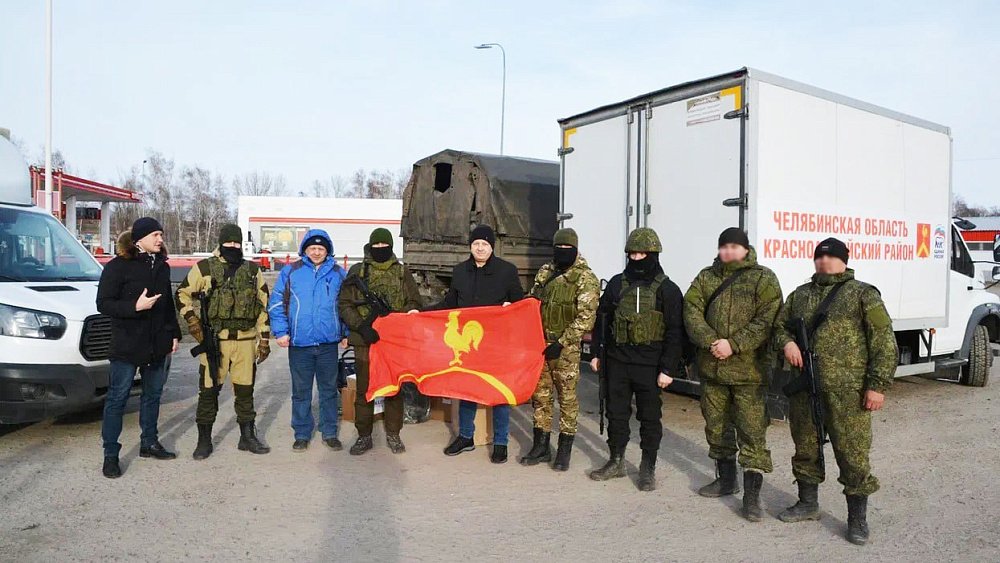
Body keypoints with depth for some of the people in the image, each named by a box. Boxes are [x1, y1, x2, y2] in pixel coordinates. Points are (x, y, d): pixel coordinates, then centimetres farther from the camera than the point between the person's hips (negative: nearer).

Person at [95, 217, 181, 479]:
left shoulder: (161, 266, 10)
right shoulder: (118, 266, -9)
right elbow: (103, 304, -11)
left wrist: (174, 333, 14)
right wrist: (135, 306, -25)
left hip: (157, 344, 6)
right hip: (127, 345, -6)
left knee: (153, 394, 15)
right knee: (117, 398, -1)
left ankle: (149, 443, 28)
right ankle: (110, 454, 6)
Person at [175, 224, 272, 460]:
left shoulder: (253, 271, 9)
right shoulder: (204, 268, 1)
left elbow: (263, 306, 11)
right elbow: (183, 294, 10)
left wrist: (264, 339, 7)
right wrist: (192, 321, -4)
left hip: (246, 341, 2)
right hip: (214, 340, -2)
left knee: (245, 390, 10)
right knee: (208, 390, 4)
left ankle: (248, 437, 23)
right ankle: (204, 440, 17)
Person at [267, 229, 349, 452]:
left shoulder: (338, 273, 6)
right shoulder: (290, 272, 3)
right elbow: (276, 303, 3)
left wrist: (346, 333, 8)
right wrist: (280, 331, -5)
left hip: (329, 343, 1)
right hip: (299, 342, -1)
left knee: (329, 389, 10)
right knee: (301, 391, 9)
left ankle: (330, 433, 21)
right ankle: (302, 434, 21)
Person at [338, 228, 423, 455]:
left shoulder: (403, 272, 8)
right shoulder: (357, 271, 4)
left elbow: (414, 303, 6)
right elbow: (345, 305, 1)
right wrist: (361, 326, -14)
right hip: (365, 340, -1)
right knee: (364, 389, 5)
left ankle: (393, 434, 21)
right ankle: (364, 436, 17)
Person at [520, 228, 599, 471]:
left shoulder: (586, 278, -8)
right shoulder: (545, 272, 10)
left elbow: (586, 318, -14)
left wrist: (561, 343, -19)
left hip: (565, 347, -6)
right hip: (539, 343, 6)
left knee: (567, 397, 3)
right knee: (540, 394, 11)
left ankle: (564, 450, 14)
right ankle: (541, 446, 23)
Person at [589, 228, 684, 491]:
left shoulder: (667, 289, -4)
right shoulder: (617, 283, 7)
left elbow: (675, 332, -7)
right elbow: (601, 318, 13)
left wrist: (668, 369, -12)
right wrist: (596, 352, 9)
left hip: (649, 366, -4)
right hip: (617, 361, 4)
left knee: (650, 417, 7)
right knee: (616, 413, 12)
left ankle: (648, 468, 20)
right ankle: (616, 461, 27)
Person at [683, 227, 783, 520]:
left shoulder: (764, 279, -2)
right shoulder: (706, 277, 10)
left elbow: (767, 320, -11)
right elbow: (692, 311, 0)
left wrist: (734, 344, -20)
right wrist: (710, 341, -15)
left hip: (748, 368, -5)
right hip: (711, 367, 5)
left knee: (752, 431, -4)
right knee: (716, 425, 16)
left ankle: (752, 494, 3)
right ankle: (726, 478, 34)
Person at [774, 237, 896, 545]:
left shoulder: (863, 295, 0)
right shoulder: (800, 295, 15)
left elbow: (884, 343, -4)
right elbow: (780, 324, 25)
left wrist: (877, 384, -11)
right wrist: (787, 341, 1)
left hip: (847, 392, -5)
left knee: (853, 454, -1)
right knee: (805, 448, 16)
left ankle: (857, 519, 15)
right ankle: (807, 504, 34)